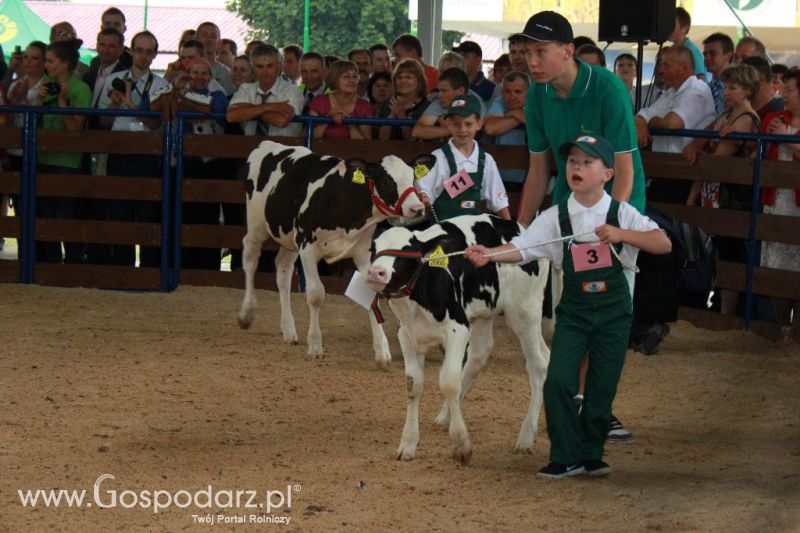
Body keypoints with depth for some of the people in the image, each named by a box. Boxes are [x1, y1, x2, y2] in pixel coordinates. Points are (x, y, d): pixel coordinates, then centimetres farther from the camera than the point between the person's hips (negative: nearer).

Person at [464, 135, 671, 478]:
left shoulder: (622, 214, -5)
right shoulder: (556, 217, -3)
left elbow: (664, 244, -13)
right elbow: (521, 248, -12)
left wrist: (621, 234, -25)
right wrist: (487, 255, -30)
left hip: (613, 310, -1)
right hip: (573, 310, 1)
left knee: (602, 386, 4)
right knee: (558, 380, -11)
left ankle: (591, 453, 22)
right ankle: (566, 457, 1)